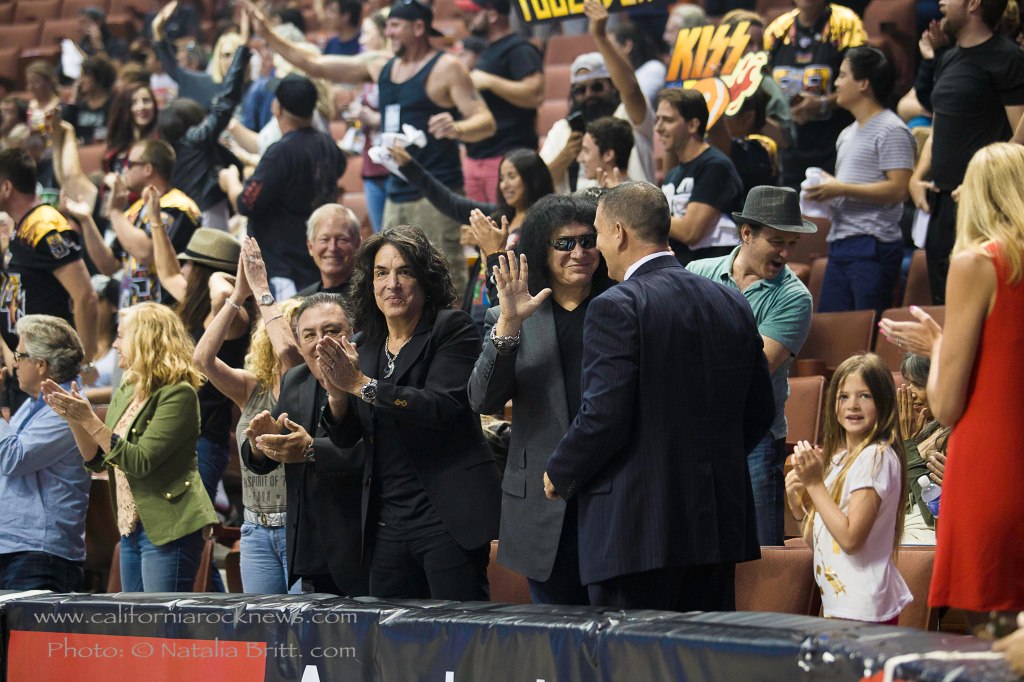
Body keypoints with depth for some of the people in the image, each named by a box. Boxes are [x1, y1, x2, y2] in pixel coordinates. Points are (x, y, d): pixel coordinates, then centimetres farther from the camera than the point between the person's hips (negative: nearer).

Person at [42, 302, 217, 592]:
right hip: (131, 528, 9)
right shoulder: (126, 392, 14)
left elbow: (140, 462, -19)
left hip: (168, 529, -9)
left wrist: (89, 419, -19)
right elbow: (97, 460, 14)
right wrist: (74, 419, -1)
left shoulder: (178, 394, -13)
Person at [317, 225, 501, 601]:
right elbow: (347, 439, 14)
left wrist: (362, 385, -16)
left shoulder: (453, 329, -3)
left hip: (446, 516, -6)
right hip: (386, 521, 6)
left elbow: (440, 407, -17)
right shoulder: (368, 348, 15)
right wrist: (337, 394, -6)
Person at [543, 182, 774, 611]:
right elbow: (760, 411, 15)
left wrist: (558, 475, 0)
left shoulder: (616, 308, -11)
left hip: (636, 530, -7)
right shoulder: (732, 305, 10)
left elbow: (603, 417, -16)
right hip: (718, 524, 7)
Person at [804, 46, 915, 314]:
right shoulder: (848, 134, 22)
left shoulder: (891, 131, -9)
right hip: (840, 244, 10)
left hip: (872, 245, -10)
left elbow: (898, 189, -17)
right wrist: (824, 193, 9)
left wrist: (841, 189, -17)